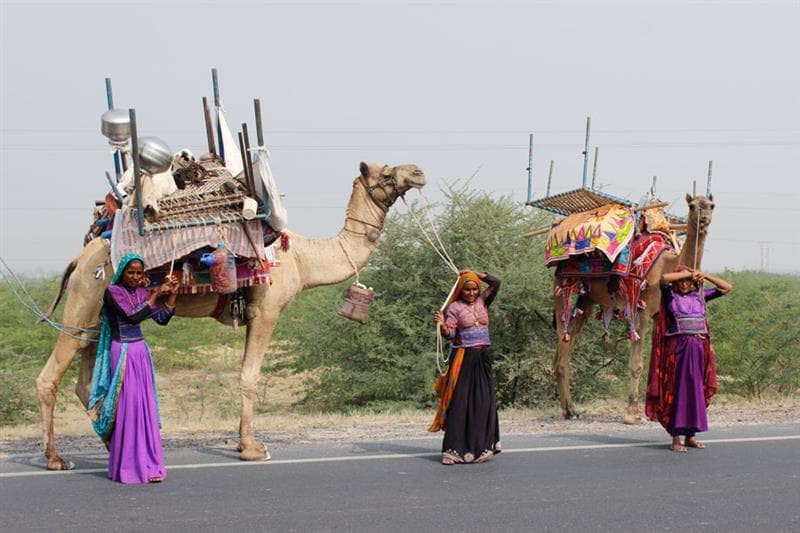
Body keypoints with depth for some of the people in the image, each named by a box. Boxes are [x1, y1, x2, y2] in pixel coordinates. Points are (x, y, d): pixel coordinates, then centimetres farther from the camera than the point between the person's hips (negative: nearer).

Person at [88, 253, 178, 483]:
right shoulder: (112, 291, -9)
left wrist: (172, 295, -4)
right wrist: (156, 295, -17)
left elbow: (162, 319, 7)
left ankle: (147, 463, 9)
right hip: (122, 353, -6)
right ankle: (127, 466, -5)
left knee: (146, 407, 4)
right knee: (127, 406, -8)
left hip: (141, 353, 6)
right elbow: (133, 316, -20)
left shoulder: (141, 292, 10)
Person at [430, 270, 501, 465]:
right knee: (459, 402, -8)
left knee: (483, 401, 5)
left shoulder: (482, 302, 11)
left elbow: (495, 283, 3)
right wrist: (442, 325, -32)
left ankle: (482, 446, 14)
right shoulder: (454, 307, -4)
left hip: (483, 357, 5)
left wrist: (475, 274, 6)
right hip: (463, 357, -5)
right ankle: (453, 450, -10)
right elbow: (450, 334, -12)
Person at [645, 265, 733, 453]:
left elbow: (727, 288, 15)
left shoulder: (700, 295, 13)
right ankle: (676, 439, -5)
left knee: (695, 390, 7)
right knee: (678, 390, -5)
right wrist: (688, 274, -10)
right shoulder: (670, 295, 3)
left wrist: (705, 276, 5)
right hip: (678, 347, -4)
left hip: (699, 347, 4)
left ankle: (690, 435, 16)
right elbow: (664, 278, -17)